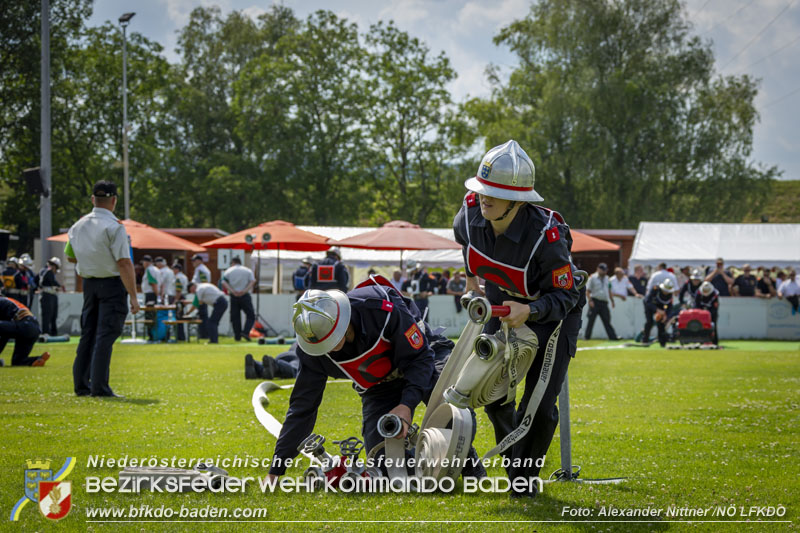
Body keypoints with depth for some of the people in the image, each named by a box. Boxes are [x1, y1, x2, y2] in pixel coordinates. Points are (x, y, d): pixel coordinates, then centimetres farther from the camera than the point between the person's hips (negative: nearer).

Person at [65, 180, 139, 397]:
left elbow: (70, 256, 19)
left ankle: (81, 384, 14)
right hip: (112, 284, -6)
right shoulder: (114, 227, -14)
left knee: (88, 334, 13)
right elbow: (124, 263, -18)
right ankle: (99, 386, -9)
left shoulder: (78, 226, 7)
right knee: (105, 335, -6)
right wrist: (133, 296, -17)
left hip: (89, 283, 6)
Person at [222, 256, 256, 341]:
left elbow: (224, 283, -7)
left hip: (233, 296, 1)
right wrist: (245, 291, -16)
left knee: (235, 317, 8)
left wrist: (233, 291, -16)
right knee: (250, 315, 3)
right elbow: (252, 281, -7)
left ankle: (237, 336, 6)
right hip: (245, 296, -1)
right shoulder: (248, 270, 10)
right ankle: (245, 332, -18)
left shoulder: (229, 271, 9)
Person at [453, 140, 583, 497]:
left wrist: (529, 311, -46)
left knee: (539, 406, -9)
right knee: (494, 395, 6)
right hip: (501, 306, 5)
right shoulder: (472, 210, -22)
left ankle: (525, 474, 16)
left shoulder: (546, 235, -38)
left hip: (550, 313, -5)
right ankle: (515, 465, 31)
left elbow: (563, 297, -28)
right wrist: (471, 275, 15)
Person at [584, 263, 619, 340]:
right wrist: (590, 300, -15)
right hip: (595, 301, -5)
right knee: (591, 319, -2)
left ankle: (612, 336, -5)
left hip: (604, 303, 5)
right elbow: (587, 290, -4)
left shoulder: (606, 278, 18)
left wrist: (612, 300, 19)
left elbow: (609, 290, 25)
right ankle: (587, 336, 5)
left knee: (607, 320, 0)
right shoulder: (592, 278, 0)